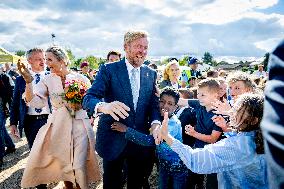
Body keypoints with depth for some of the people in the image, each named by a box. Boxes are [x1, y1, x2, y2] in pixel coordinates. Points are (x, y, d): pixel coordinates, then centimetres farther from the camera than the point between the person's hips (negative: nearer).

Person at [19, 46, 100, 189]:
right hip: (58, 127, 2)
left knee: (79, 166, -2)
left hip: (80, 125, -2)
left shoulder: (81, 78, -4)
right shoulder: (47, 80, 1)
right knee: (63, 165, 14)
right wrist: (28, 81, -21)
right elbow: (34, 102, -11)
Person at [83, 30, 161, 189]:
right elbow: (88, 98, -17)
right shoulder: (109, 69, -9)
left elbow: (154, 104, 3)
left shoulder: (151, 74, 4)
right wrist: (103, 106, -41)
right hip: (113, 139, -3)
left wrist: (155, 123, -18)